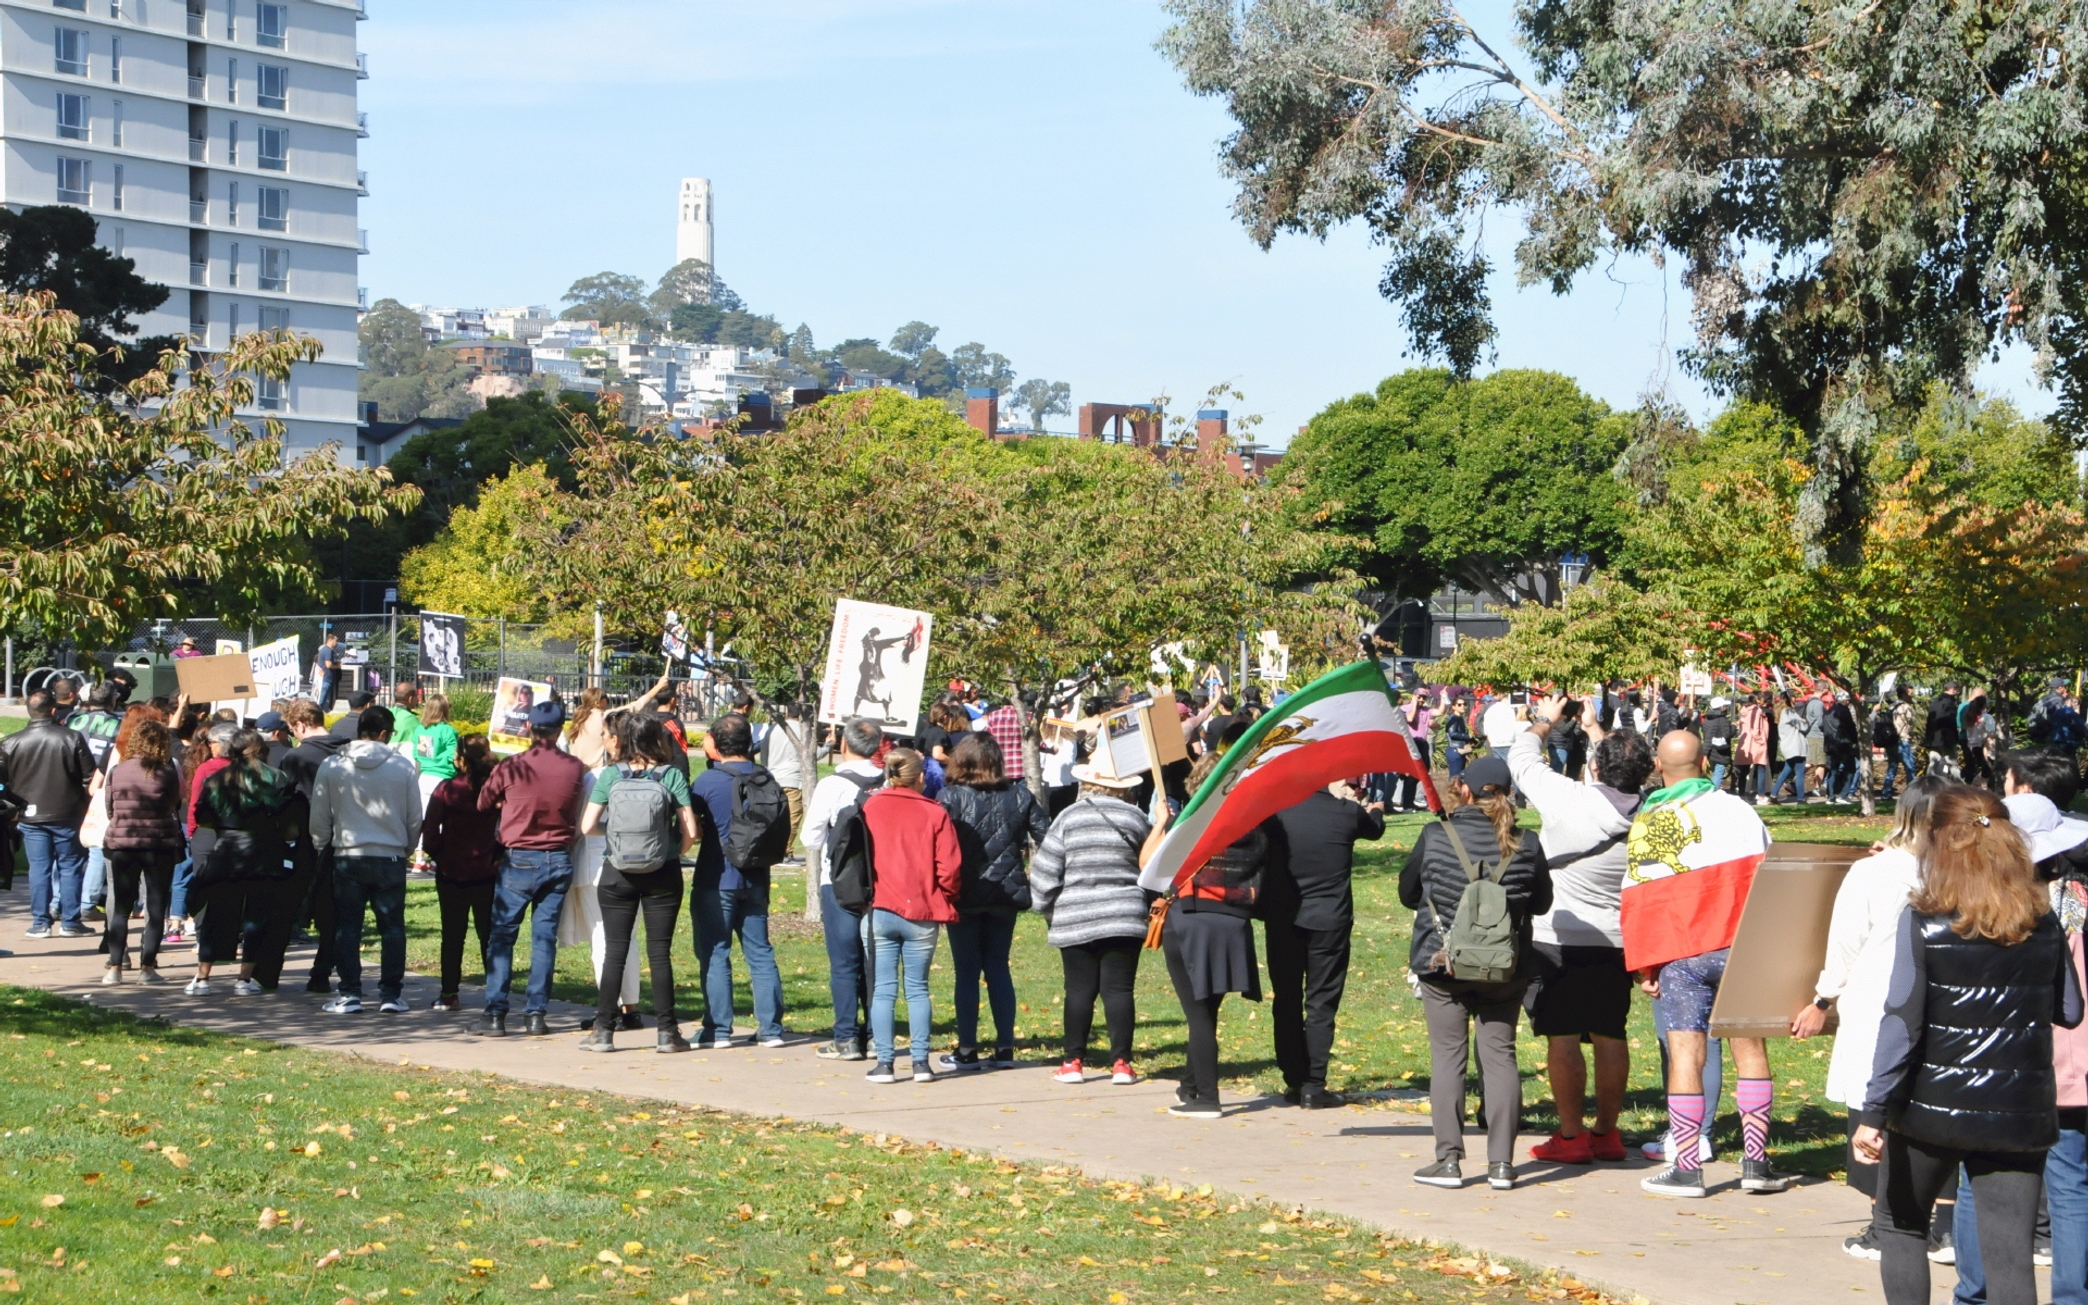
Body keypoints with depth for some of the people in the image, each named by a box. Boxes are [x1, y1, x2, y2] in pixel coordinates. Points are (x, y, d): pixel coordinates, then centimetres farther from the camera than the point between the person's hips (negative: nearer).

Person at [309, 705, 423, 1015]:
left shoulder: (332, 766, -3)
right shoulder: (403, 767, -4)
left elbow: (319, 818, 2)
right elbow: (415, 818, 3)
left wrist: (321, 848, 19)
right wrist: (407, 849, 20)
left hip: (347, 858, 0)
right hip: (390, 858, 0)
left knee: (347, 928, 7)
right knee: (392, 927, 7)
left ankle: (349, 993, 5)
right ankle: (391, 994, 7)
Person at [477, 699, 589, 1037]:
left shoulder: (511, 768, -10)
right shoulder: (574, 768, -5)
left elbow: (484, 803, 5)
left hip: (518, 860, -2)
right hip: (558, 860, 2)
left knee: (503, 936, 5)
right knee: (545, 937, 8)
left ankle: (495, 1013, 0)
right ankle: (536, 1013, 7)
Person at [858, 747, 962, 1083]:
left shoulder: (870, 808, -1)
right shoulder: (934, 813, -5)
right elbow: (949, 867, -7)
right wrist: (944, 901, 10)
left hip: (880, 910, 0)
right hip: (922, 915, 0)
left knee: (883, 990, 5)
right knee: (917, 989, 9)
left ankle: (884, 1063, 2)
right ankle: (921, 1062, 7)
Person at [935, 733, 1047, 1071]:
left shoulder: (949, 797, -10)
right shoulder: (1019, 796, 1)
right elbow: (1045, 837, 0)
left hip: (964, 895, -3)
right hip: (1005, 893, 3)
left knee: (967, 972, 3)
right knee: (999, 968, 12)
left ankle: (967, 1050, 4)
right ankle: (1005, 1047, 12)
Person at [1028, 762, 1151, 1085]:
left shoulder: (1068, 818, -1)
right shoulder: (1135, 818, 2)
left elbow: (1045, 870, -1)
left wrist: (1045, 907, 13)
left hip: (1075, 920, -1)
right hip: (1124, 918, 1)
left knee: (1079, 989, 5)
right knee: (1119, 989, 3)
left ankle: (1073, 1062, 8)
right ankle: (1121, 1062, 2)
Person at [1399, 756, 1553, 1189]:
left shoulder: (1436, 837, -9)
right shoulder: (1526, 844, -5)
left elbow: (1407, 893, 3)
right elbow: (1542, 902, 7)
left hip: (1442, 963, -2)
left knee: (1447, 1057, 5)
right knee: (1500, 1056, 7)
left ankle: (1449, 1159, 4)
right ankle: (1501, 1163, 6)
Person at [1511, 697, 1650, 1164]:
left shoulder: (1568, 800, -19)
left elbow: (1521, 760, -3)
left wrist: (1543, 721, 15)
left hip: (1558, 940, -5)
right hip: (1615, 942, 5)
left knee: (1563, 1038, -1)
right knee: (1609, 1035, 12)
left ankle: (1571, 1135, 1)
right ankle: (1607, 1131, 18)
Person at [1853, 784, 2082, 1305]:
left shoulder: (1924, 922, -9)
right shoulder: (2043, 924, 1)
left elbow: (1902, 1023, -13)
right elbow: (2070, 1012, 11)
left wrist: (1873, 1113, -11)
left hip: (1932, 1107, -2)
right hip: (2019, 1116, 2)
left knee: (1900, 1223, 20)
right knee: (2010, 1255, 1)